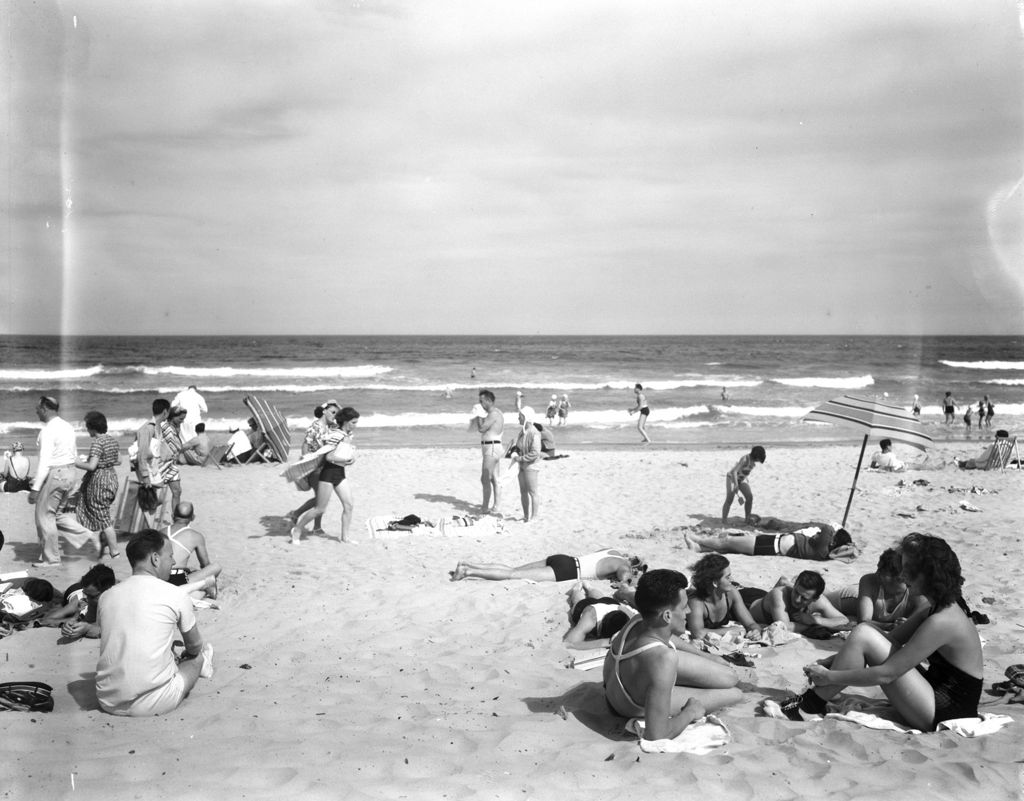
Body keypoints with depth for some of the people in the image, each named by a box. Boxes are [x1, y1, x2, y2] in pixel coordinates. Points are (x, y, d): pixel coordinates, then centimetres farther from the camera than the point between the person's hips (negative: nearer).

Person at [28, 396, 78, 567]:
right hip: (70, 472, 9)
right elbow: (75, 456, 17)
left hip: (54, 474, -9)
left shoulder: (48, 430, -16)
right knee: (54, 514, 17)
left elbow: (45, 461, -21)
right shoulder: (68, 427, 10)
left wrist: (35, 488, -20)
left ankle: (51, 558, 4)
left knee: (44, 515, 0)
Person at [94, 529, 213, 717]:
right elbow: (195, 647, 7)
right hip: (152, 704, -5)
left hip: (108, 703, 5)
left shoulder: (106, 596, 5)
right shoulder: (175, 595, -8)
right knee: (199, 656, 20)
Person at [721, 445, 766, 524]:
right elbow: (734, 471, -39)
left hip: (741, 479, 7)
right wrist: (736, 485, -46)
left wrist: (746, 478, 22)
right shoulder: (745, 459, -31)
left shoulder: (753, 459, -7)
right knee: (729, 499, -18)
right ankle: (724, 520, -14)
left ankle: (747, 519, 0)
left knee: (750, 497, -8)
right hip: (732, 477, -7)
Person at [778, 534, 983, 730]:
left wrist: (829, 677, -15)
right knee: (865, 632, 3)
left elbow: (885, 674, -23)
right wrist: (833, 661, 6)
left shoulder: (942, 622, -22)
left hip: (940, 716, -10)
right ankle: (813, 702, 3)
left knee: (863, 636, -17)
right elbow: (889, 640, 14)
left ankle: (808, 709, -5)